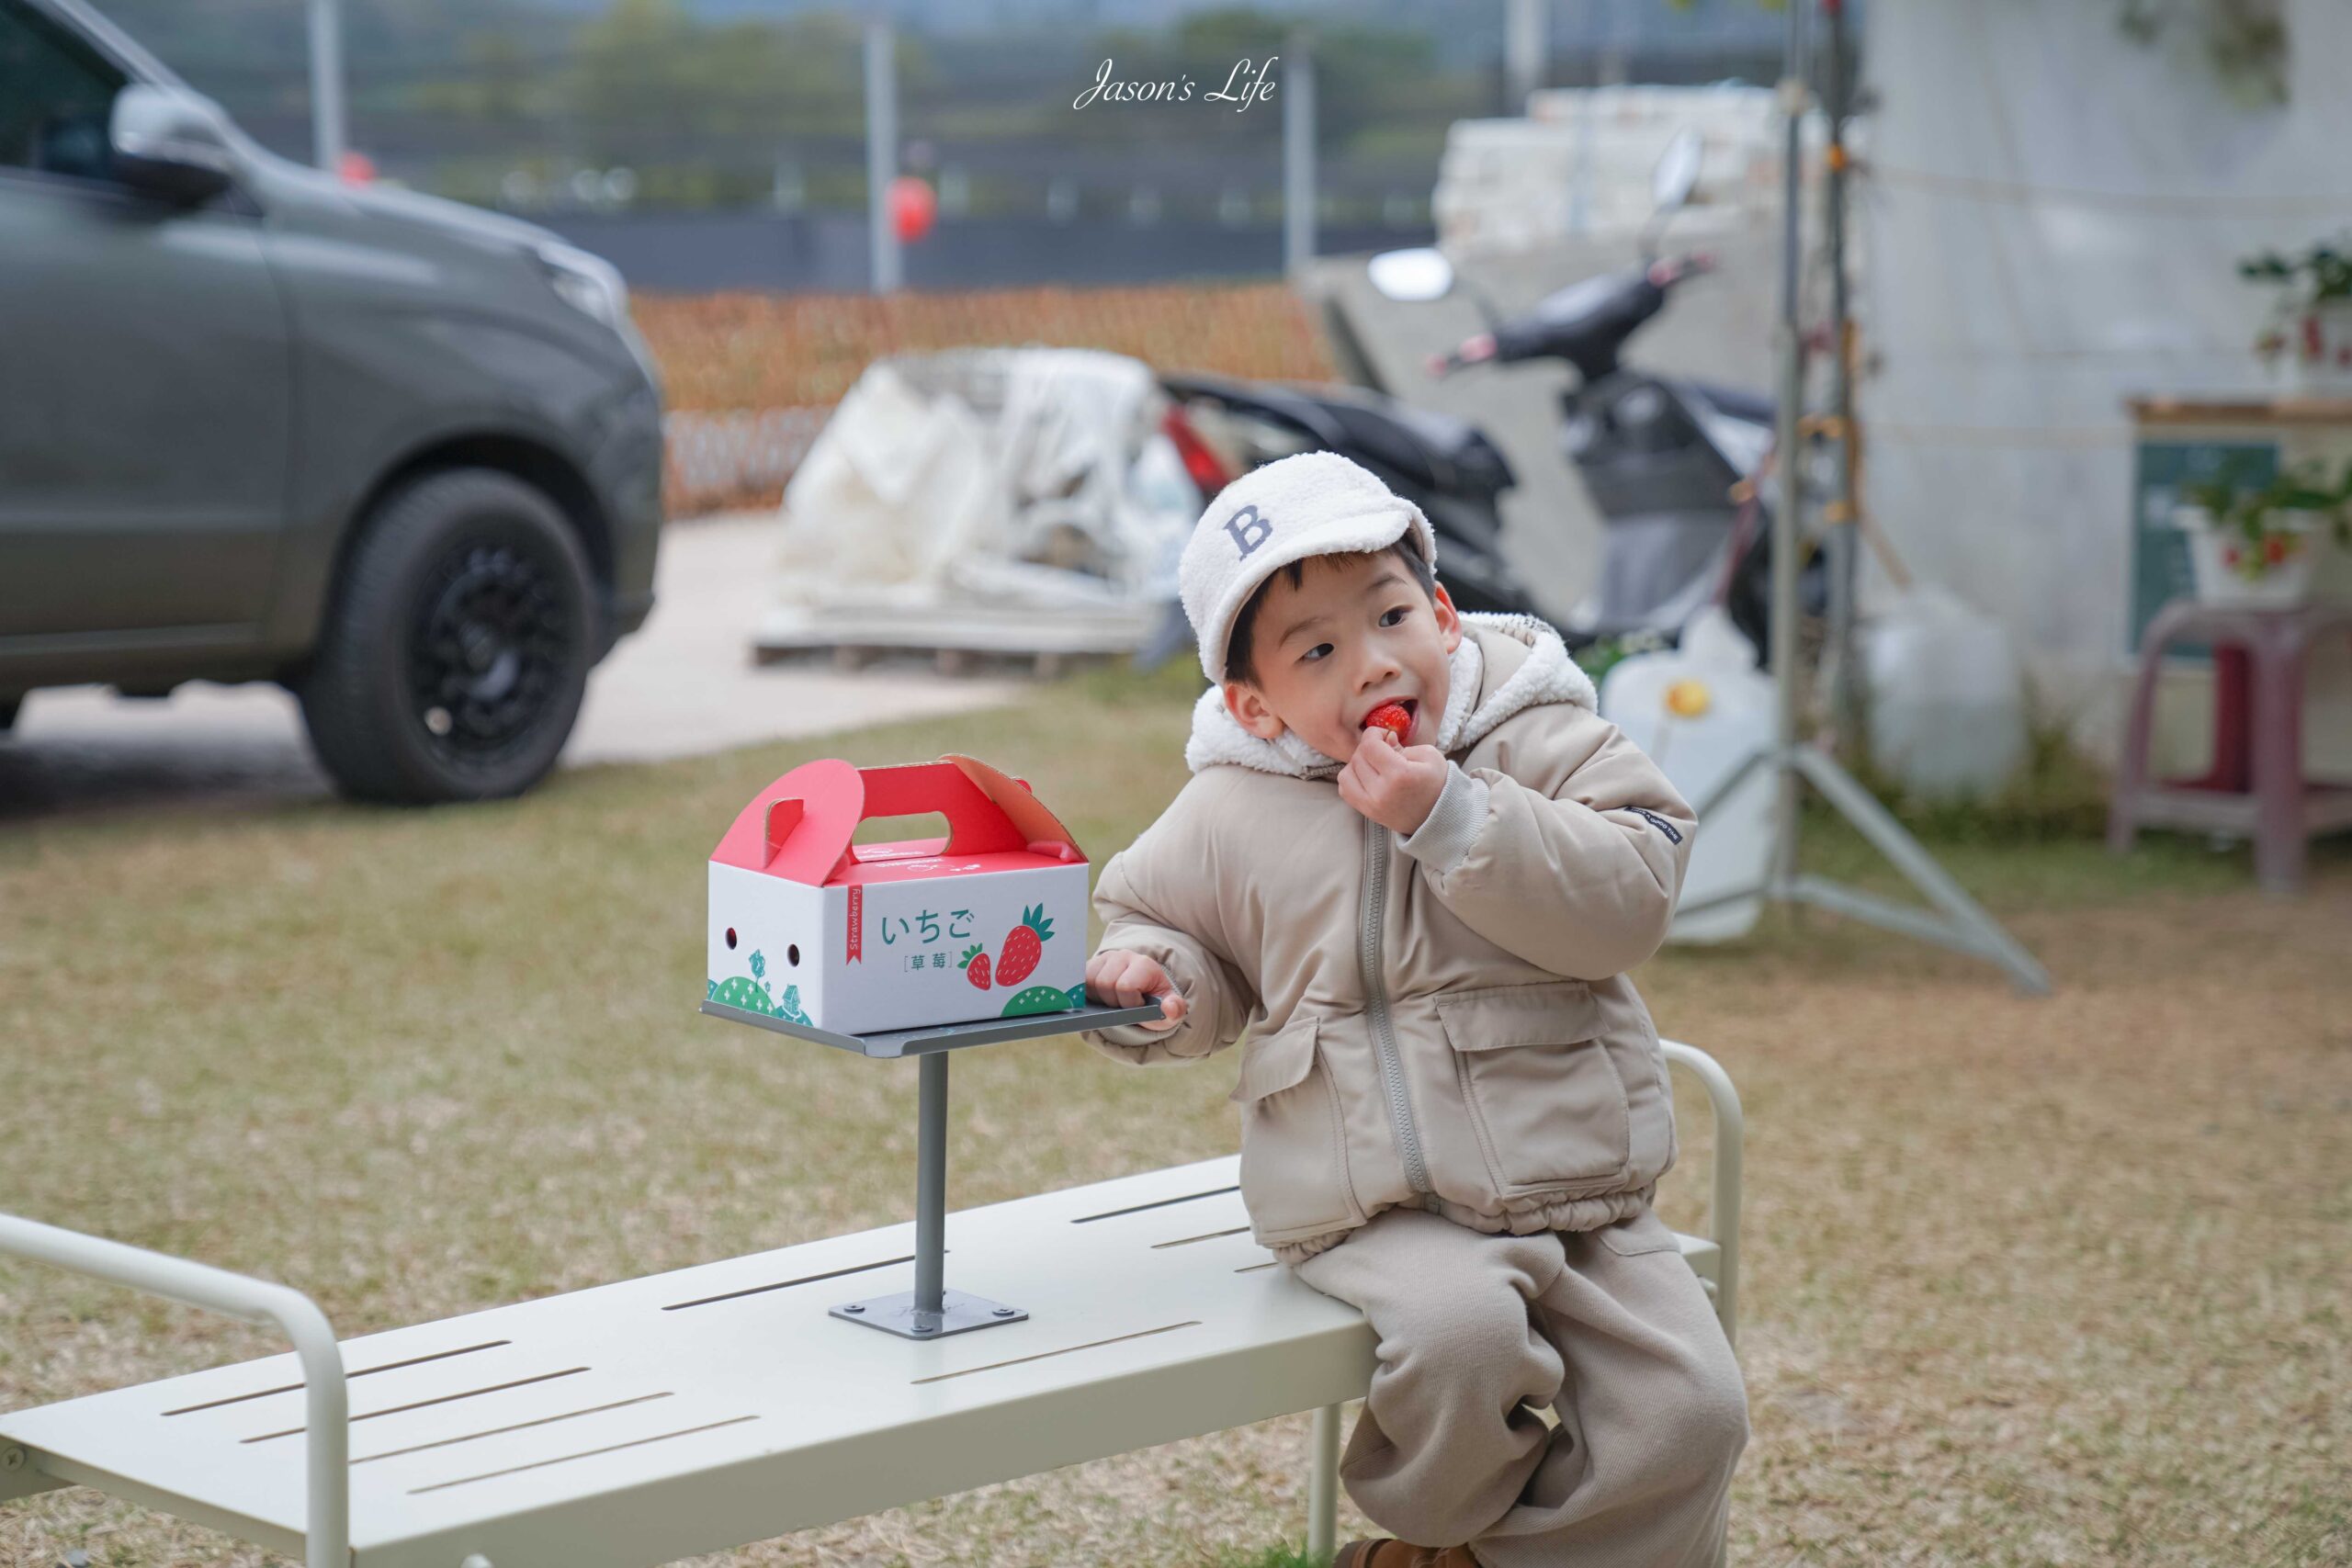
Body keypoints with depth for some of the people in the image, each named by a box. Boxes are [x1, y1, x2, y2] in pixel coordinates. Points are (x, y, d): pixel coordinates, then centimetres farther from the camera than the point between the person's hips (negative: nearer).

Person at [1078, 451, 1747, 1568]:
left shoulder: (1541, 742, -1)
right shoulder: (1230, 815, 2)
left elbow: (1626, 901, -15)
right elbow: (1152, 911, 19)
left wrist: (1450, 817, -22)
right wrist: (1149, 975, -6)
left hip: (1574, 1187, 2)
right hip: (1378, 1215, -1)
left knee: (1687, 1412, -12)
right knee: (1457, 1328, -32)